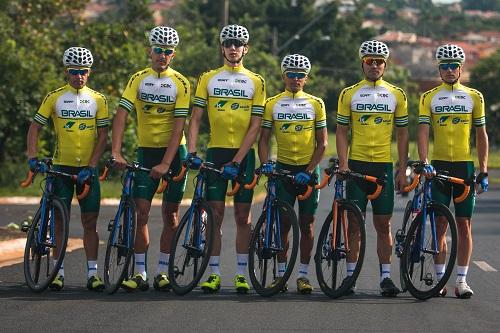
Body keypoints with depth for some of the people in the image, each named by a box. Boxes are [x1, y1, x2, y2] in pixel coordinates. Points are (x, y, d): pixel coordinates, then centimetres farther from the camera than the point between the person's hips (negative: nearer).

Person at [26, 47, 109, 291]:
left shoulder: (98, 100, 3)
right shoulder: (54, 98, 1)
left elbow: (102, 137, 1)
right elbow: (34, 128, 1)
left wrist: (91, 166, -10)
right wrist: (33, 158, -12)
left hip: (87, 169, 0)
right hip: (62, 167, 0)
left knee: (90, 222, 0)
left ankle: (92, 273, 3)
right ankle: (59, 271, 6)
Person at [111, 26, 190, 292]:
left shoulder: (180, 83, -5)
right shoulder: (138, 79, 1)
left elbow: (179, 126, -12)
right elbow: (121, 115, -8)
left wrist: (166, 163, -20)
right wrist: (116, 152, -21)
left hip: (173, 151, -1)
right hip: (146, 151, 1)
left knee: (170, 214, 3)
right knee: (141, 211, -6)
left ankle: (162, 272, 10)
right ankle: (139, 274, -4)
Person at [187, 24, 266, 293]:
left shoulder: (255, 82, 4)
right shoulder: (208, 79, 6)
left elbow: (255, 127, -2)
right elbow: (195, 119, 4)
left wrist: (237, 161, -12)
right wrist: (191, 152, -10)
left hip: (243, 154, 0)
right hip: (216, 152, 1)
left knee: (242, 215, 2)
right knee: (215, 214, -2)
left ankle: (241, 274, 7)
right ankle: (214, 274, 1)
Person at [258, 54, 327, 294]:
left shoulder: (315, 104, 3)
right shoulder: (272, 104, 4)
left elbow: (322, 143, 1)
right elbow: (263, 139, 4)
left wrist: (309, 171, -10)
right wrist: (265, 164, -14)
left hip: (308, 170, -1)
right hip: (282, 168, 1)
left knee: (306, 223, 1)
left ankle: (303, 274, 6)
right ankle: (281, 273, 8)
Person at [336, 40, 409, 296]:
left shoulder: (396, 95, 7)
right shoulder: (349, 94, 5)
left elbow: (402, 134, 9)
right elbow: (341, 131, 4)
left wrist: (402, 170, 4)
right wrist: (343, 164, -7)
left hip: (384, 166, 1)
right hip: (356, 165, -1)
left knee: (383, 224, 2)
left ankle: (385, 276, 5)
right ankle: (350, 274, 6)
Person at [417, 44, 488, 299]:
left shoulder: (474, 97, 7)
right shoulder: (428, 98, 4)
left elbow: (481, 136, 9)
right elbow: (423, 132, -5)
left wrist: (483, 171, 3)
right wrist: (424, 162, -20)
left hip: (464, 166, 0)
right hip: (438, 166, 0)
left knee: (464, 224, -1)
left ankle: (462, 279, 2)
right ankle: (439, 278, 7)